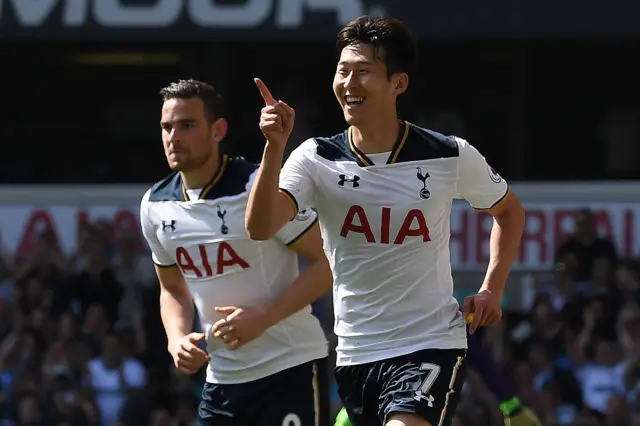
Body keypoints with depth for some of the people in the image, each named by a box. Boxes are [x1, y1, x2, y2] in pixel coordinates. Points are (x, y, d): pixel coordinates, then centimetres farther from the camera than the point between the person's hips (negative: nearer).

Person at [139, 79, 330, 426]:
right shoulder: (155, 206, 5)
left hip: (287, 367, -6)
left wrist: (263, 316, -21)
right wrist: (177, 339, 0)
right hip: (220, 375, 6)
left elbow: (327, 264, -12)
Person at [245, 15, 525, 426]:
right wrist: (275, 147, -31)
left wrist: (492, 290, 2)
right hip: (355, 354, 4)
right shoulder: (317, 159, -4)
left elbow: (509, 211, 15)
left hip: (430, 346, -4)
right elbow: (260, 228, -20)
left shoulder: (451, 157, -6)